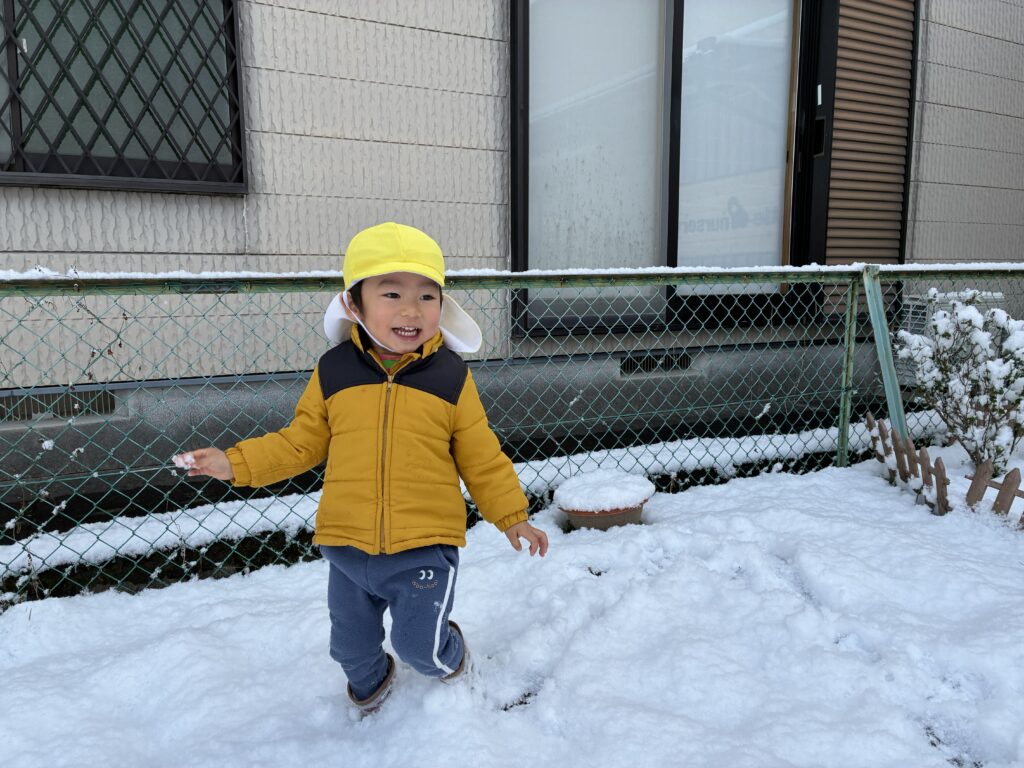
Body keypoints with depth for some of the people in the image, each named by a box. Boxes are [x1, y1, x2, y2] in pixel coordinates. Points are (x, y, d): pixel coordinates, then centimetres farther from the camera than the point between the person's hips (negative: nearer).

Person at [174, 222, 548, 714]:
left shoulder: (451, 377, -8)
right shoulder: (333, 371, -5)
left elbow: (481, 458, 0)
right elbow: (300, 443, 5)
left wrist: (511, 517, 2)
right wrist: (236, 463, -3)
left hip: (425, 548, -2)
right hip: (347, 548, 3)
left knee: (419, 645, 2)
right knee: (351, 646, 21)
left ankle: (450, 656, 39)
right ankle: (369, 683, 56)